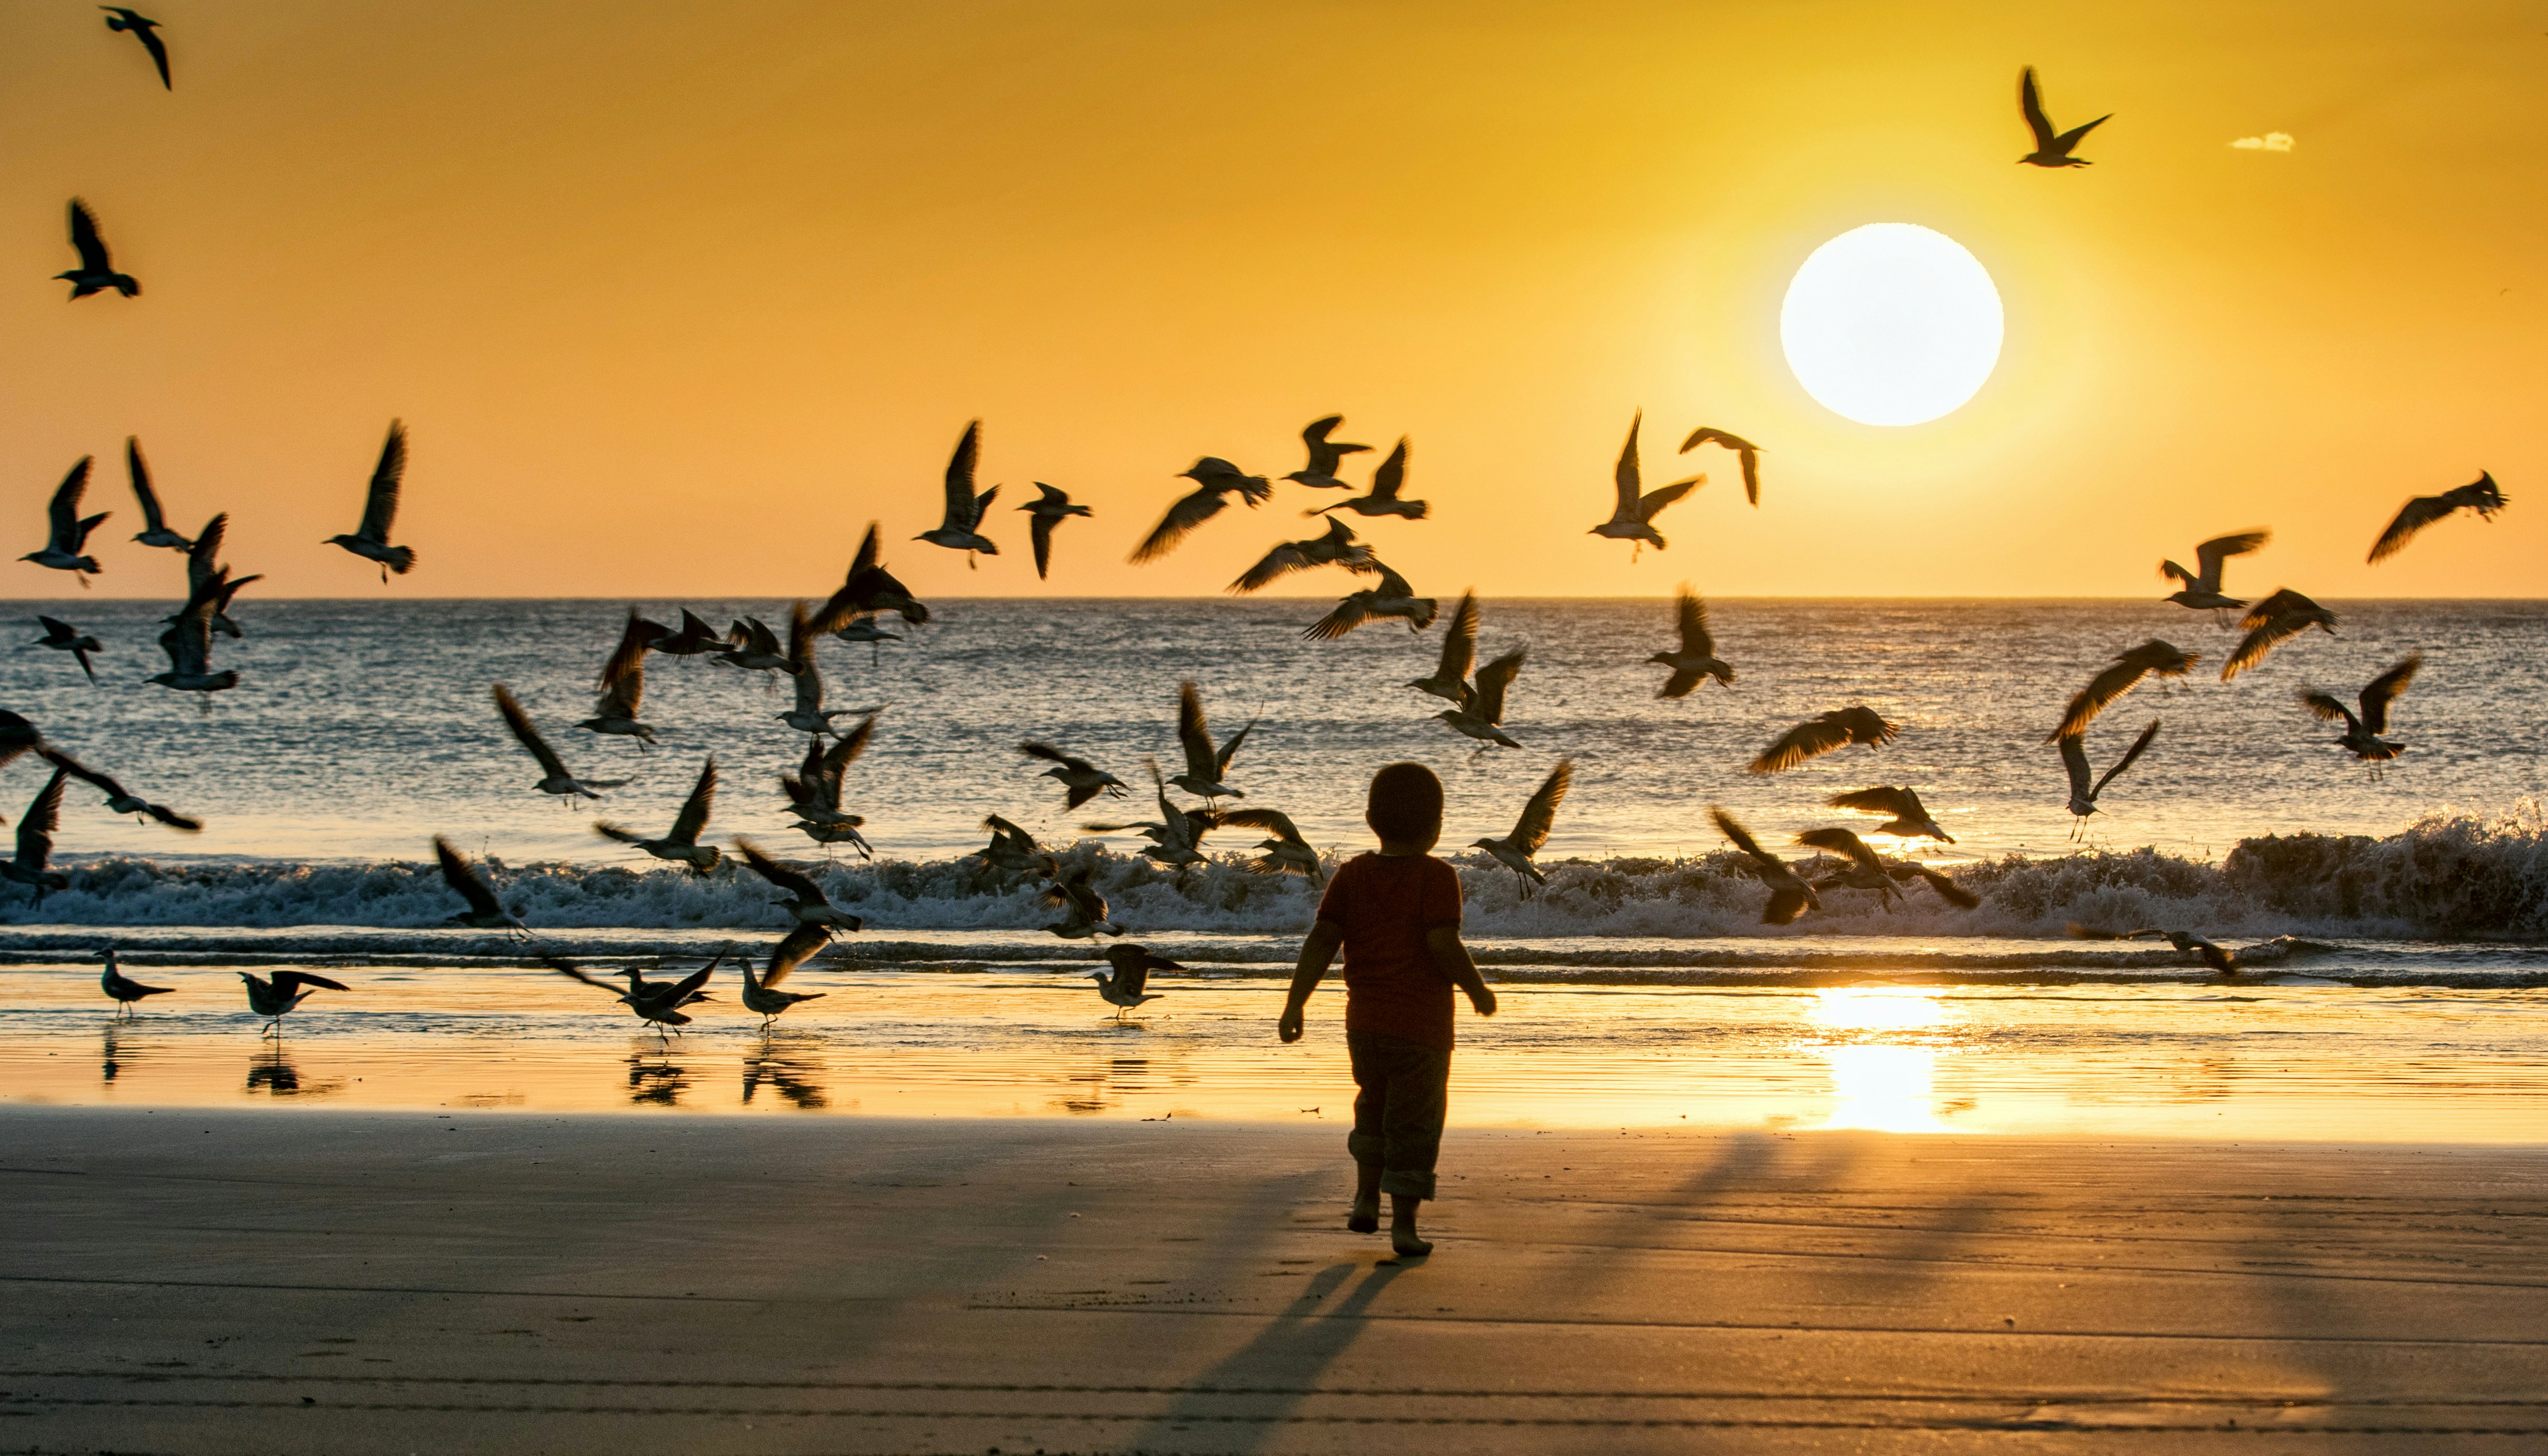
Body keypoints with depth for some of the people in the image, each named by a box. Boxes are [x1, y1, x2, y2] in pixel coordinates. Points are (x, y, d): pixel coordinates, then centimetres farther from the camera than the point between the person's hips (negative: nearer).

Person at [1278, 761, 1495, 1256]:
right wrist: (1479, 991, -5)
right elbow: (1443, 944, -20)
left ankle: (1366, 1197, 21)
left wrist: (1294, 1006, -2)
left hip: (1364, 1021, 4)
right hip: (1422, 1024, -4)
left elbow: (1322, 940, -3)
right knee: (1415, 1122, 6)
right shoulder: (1437, 878, -10)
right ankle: (1404, 1223, 6)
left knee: (1375, 1104, 27)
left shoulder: (1352, 875, 2)